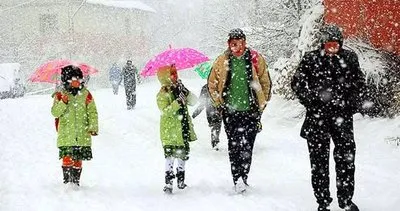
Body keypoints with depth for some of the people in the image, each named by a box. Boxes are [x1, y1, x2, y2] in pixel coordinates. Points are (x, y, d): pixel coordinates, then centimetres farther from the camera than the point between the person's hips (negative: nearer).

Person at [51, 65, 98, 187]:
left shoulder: (86, 95, 7)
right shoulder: (60, 95, 3)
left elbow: (92, 112, 8)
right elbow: (55, 113, -3)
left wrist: (93, 127, -3)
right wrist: (63, 103, -20)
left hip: (82, 135, 2)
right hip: (66, 135, -2)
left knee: (78, 160, 5)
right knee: (67, 158, -11)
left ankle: (76, 181, 16)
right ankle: (67, 180, -2)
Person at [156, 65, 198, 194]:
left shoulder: (179, 90, 10)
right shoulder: (162, 95, -9)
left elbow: (193, 101, 3)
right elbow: (165, 112, -21)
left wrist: (185, 92, -13)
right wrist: (178, 102, -31)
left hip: (183, 130, 7)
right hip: (170, 132, -7)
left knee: (183, 154, 14)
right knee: (170, 155, -12)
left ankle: (181, 180, 27)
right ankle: (168, 183, -10)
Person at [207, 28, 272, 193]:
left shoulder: (256, 59, 1)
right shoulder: (222, 61, 2)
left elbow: (266, 83, 10)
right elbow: (212, 84, 13)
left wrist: (261, 105, 7)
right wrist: (220, 105, 8)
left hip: (251, 111, -1)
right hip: (230, 112, 1)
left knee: (247, 147, -4)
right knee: (234, 147, -1)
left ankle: (243, 178, 0)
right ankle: (238, 180, 3)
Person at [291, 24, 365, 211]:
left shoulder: (349, 58, 4)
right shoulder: (311, 59, -2)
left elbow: (359, 83, 15)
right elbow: (297, 84, 4)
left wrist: (352, 105, 4)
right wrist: (312, 103, -5)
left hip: (342, 116, 2)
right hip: (317, 117, -1)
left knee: (346, 157, 4)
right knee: (319, 160, 3)